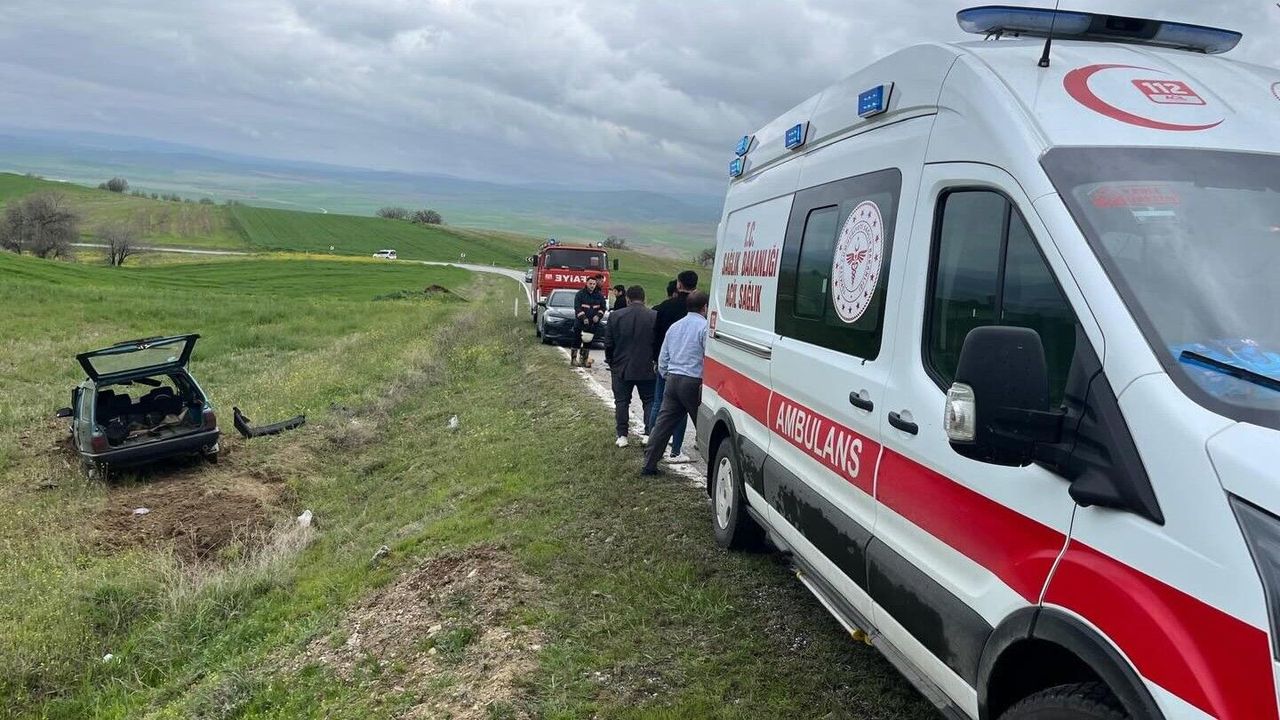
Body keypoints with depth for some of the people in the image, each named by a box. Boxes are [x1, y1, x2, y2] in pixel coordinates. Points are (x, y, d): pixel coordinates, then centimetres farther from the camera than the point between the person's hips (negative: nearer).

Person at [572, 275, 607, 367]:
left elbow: (603, 307, 11)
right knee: (577, 340, -2)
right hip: (580, 322, -3)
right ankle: (573, 359, 5)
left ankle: (584, 359, 14)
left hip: (593, 323, 3)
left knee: (588, 341, 6)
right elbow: (577, 307, -8)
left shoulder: (599, 295, 8)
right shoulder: (580, 294, -3)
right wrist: (583, 318, -18)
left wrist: (598, 316, -7)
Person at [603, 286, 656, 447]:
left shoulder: (615, 316, -3)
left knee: (621, 402, 9)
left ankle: (622, 436, 7)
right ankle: (649, 434, 1)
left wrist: (611, 362, 15)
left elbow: (608, 343, 1)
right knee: (649, 401, 10)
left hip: (621, 368, 1)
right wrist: (656, 361, 12)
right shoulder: (654, 317, -7)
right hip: (646, 369, 0)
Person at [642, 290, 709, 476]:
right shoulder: (705, 327, -8)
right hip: (693, 382, -6)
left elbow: (662, 358, 18)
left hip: (673, 379, 7)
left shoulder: (674, 327, 15)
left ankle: (649, 464, 10)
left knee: (664, 422, 9)